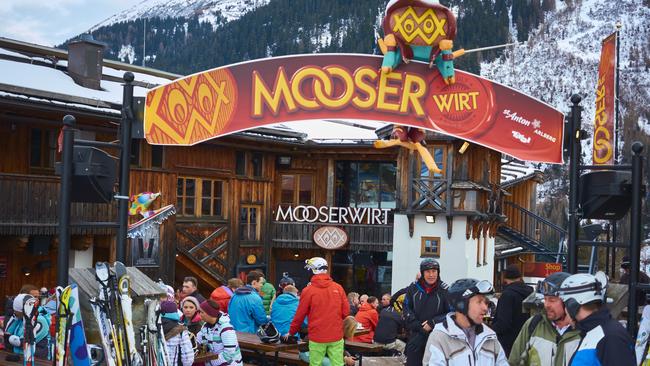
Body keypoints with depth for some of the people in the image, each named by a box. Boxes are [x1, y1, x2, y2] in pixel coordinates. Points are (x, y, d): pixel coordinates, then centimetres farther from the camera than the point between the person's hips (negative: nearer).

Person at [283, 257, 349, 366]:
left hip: (317, 337, -2)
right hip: (336, 336, 2)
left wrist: (291, 332, 14)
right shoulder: (338, 288, 0)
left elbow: (300, 315, 0)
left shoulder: (308, 290, -5)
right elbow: (346, 311, 2)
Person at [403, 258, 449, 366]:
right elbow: (407, 309, 4)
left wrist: (433, 323, -14)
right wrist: (418, 326, -9)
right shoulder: (413, 288, 3)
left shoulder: (445, 290, -5)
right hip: (416, 335, 2)